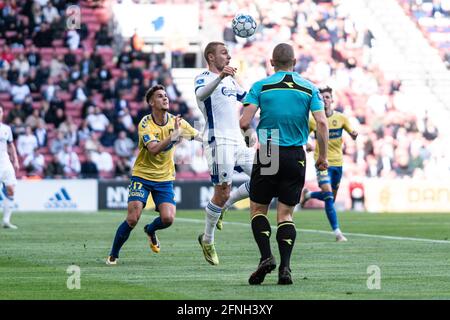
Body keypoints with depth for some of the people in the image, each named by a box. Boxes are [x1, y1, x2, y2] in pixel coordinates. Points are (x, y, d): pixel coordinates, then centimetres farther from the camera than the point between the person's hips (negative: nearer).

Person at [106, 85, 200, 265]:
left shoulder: (176, 121, -2)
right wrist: (173, 136, -39)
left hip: (165, 178, 3)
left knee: (168, 218, -15)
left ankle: (151, 230, 23)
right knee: (132, 219, -16)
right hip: (142, 175, -3)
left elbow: (200, 137, 7)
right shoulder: (145, 124, -15)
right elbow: (154, 149, -30)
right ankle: (113, 255, 5)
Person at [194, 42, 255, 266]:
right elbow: (201, 95, -29)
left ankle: (223, 206, 15)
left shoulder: (230, 80, 21)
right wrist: (220, 76, -45)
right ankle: (207, 240, 10)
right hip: (218, 143, -8)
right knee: (222, 193, -8)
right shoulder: (203, 78, -5)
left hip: (237, 141, 8)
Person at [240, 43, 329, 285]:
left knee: (258, 208, 12)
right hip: (296, 156, 2)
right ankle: (285, 267, -6)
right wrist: (322, 156, 3)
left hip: (267, 154, -2)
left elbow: (245, 122, -9)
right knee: (285, 213, 8)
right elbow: (321, 123, -6)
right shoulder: (309, 88, 3)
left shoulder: (260, 86, -2)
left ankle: (266, 257, -9)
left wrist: (247, 131, 14)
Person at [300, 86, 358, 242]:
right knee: (328, 196, -18)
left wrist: (354, 134, -17)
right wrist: (306, 145, -13)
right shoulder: (314, 120, -4)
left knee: (331, 198, 14)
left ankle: (307, 194, 43)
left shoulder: (340, 118, 1)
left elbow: (351, 133, 7)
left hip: (337, 162, 4)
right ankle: (337, 232, -17)